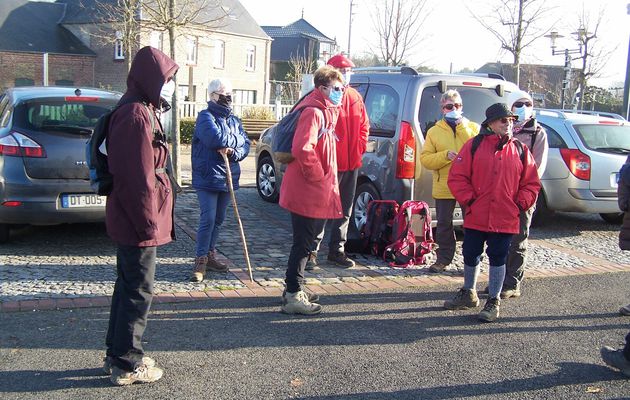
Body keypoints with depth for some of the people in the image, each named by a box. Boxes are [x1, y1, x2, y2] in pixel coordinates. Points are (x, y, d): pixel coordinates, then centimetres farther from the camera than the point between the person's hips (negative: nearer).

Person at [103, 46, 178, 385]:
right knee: (138, 292, 1)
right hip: (138, 222, -10)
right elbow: (139, 177, -23)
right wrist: (148, 223, -18)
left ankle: (117, 354, 32)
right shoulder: (137, 115, -19)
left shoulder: (141, 110, 13)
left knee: (128, 286, 18)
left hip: (127, 219, 10)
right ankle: (127, 364, 14)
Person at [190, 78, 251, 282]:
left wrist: (233, 151, -16)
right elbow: (215, 138, -25)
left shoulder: (234, 120, 14)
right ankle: (200, 260, -1)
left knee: (218, 219, 14)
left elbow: (245, 145, 5)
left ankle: (210, 255, 26)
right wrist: (235, 139, -8)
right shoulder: (206, 117, -7)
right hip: (207, 177, -7)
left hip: (227, 178, 7)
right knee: (208, 219, -10)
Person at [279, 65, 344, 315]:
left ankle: (293, 289, 29)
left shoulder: (325, 112, 18)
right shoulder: (313, 112, -16)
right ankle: (293, 296, 5)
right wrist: (318, 177, -19)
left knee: (304, 242, 17)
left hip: (315, 193, 10)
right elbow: (302, 149, -28)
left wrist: (326, 181, 17)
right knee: (303, 243, -3)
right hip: (308, 193, -10)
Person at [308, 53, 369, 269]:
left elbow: (364, 125, 20)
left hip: (352, 163, 8)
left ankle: (337, 250, 25)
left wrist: (360, 146, 9)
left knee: (345, 209, 14)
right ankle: (311, 251, 5)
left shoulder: (355, 97, 12)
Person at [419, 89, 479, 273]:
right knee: (444, 225, 9)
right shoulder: (434, 131, 7)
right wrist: (445, 155, -16)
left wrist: (462, 127, -14)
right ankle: (443, 258, 22)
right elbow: (425, 159, 0)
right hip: (444, 187, 1)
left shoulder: (473, 128, 7)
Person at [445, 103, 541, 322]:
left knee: (498, 259, 5)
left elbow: (531, 183, 9)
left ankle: (493, 302, 19)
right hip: (476, 217, 0)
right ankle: (468, 294, 33)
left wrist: (520, 204, -2)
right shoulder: (474, 145, -1)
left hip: (505, 219, 0)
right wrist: (469, 200, -7)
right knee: (470, 255, 12)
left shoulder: (520, 150, 5)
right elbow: (457, 177, -2)